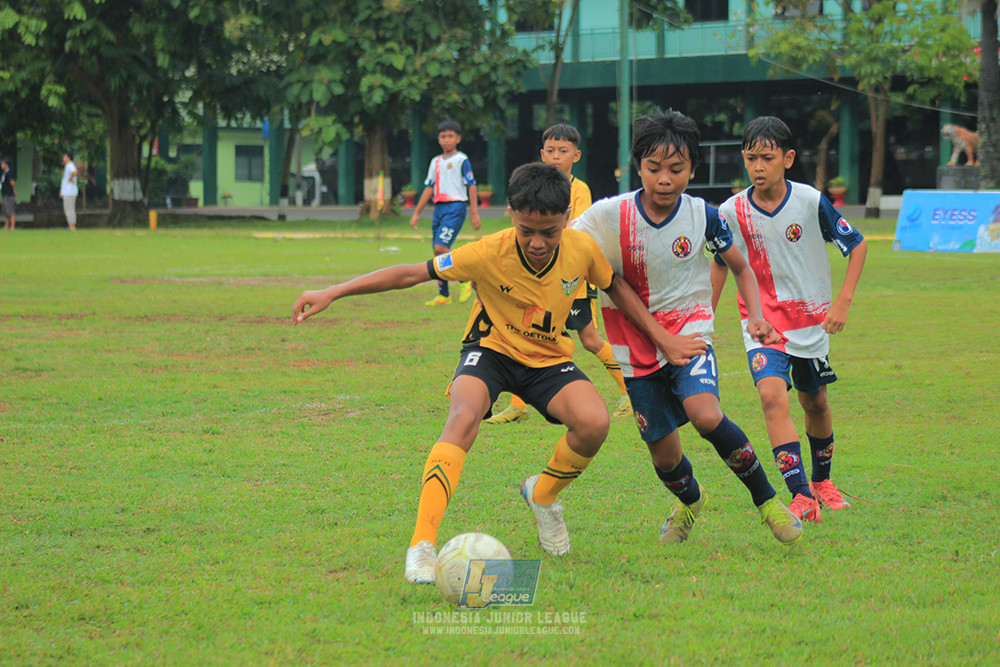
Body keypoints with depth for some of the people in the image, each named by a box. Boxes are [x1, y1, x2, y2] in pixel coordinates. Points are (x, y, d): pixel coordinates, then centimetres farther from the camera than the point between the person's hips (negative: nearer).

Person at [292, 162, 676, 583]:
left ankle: (543, 494, 7)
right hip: (491, 349, -3)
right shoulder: (490, 253, -26)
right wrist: (331, 294, -25)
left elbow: (615, 286, 5)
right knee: (463, 418, -35)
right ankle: (422, 544, -36)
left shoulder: (582, 249, -18)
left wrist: (663, 339, 3)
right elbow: (412, 273, -21)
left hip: (549, 359, 3)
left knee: (594, 422, -25)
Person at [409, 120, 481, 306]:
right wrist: (416, 213, 19)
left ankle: (465, 281, -2)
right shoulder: (436, 162, 16)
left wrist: (474, 213, -10)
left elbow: (471, 186, -5)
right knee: (438, 252, 5)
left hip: (456, 207, -7)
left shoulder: (461, 160, -2)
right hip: (439, 207, 7)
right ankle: (443, 295, 10)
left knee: (441, 248, -18)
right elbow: (429, 188, 20)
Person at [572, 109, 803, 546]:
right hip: (636, 345, 2)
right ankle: (690, 500, 43)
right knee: (663, 452, 6)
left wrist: (756, 316, -7)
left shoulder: (703, 217, -8)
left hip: (688, 333, -1)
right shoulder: (610, 215, -12)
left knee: (705, 414, -29)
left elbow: (741, 267, 8)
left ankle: (765, 498, -9)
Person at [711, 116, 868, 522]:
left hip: (812, 321, 1)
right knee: (772, 396, -24)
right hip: (762, 321, -1)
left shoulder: (810, 202, -12)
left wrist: (843, 302, -9)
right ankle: (802, 497, -28)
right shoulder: (732, 212, -9)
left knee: (815, 403, 17)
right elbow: (721, 264, 9)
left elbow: (857, 245, -1)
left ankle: (822, 481, 44)